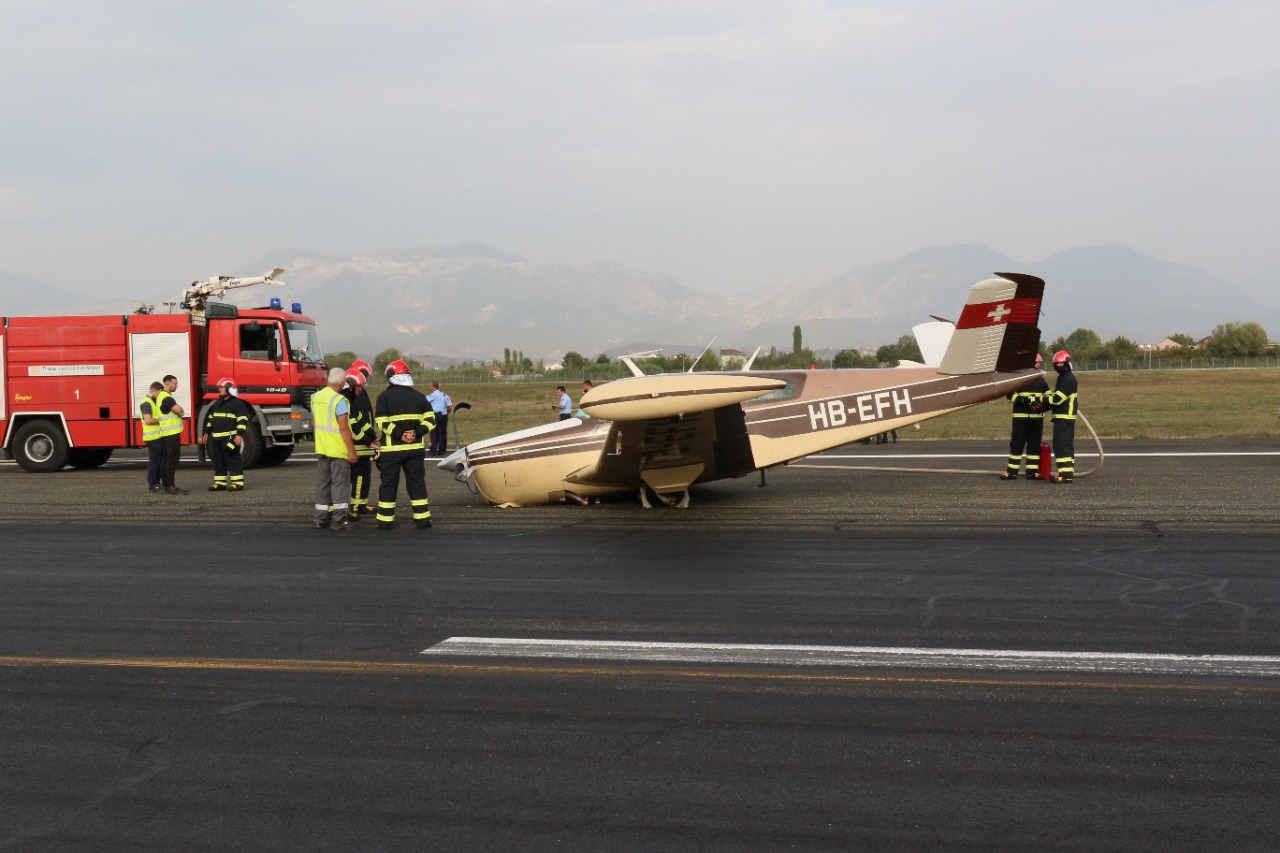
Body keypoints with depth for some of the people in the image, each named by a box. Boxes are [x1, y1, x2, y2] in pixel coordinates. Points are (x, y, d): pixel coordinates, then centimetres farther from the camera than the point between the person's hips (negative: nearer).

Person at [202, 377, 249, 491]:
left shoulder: (237, 404, -6)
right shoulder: (217, 404, 19)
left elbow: (242, 420, -13)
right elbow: (210, 419, 25)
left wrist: (240, 434, -21)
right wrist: (207, 433, 21)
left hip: (230, 438, -8)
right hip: (216, 438, 8)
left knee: (233, 460, -8)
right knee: (218, 461, 8)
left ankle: (238, 483, -7)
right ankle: (220, 483, 13)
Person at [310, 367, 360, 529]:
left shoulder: (315, 397, 7)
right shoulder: (339, 401, -17)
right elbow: (344, 428, -19)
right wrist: (352, 450, -15)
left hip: (321, 448, 7)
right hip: (338, 449, -7)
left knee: (322, 482, 12)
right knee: (340, 483, -1)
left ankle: (321, 518, 14)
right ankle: (339, 519, -4)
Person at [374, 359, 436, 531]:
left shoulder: (384, 397, -5)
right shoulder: (418, 396, 5)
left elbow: (382, 423, -14)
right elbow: (430, 419, 1)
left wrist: (400, 435, -13)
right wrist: (417, 433, -7)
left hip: (391, 449, -3)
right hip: (415, 448, 3)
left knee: (388, 484, 5)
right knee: (417, 483, 9)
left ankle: (385, 520, 7)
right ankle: (422, 519, 7)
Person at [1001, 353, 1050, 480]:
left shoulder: (1041, 380, 13)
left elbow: (1048, 394, 21)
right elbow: (1009, 394, -9)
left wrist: (1043, 403, -1)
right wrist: (1022, 400, -23)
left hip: (1037, 417, 5)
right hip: (1021, 417, -5)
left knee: (1034, 444, 6)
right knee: (1017, 444, -4)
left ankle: (1032, 471, 12)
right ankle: (1012, 472, 0)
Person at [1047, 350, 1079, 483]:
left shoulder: (1068, 378, -14)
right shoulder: (1063, 377, 20)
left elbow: (1058, 398, -21)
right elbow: (1056, 398, 22)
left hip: (1065, 417, -11)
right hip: (1062, 416, 11)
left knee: (1061, 445, -14)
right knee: (1067, 445, 14)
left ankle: (1066, 474, -17)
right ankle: (1068, 472, 21)